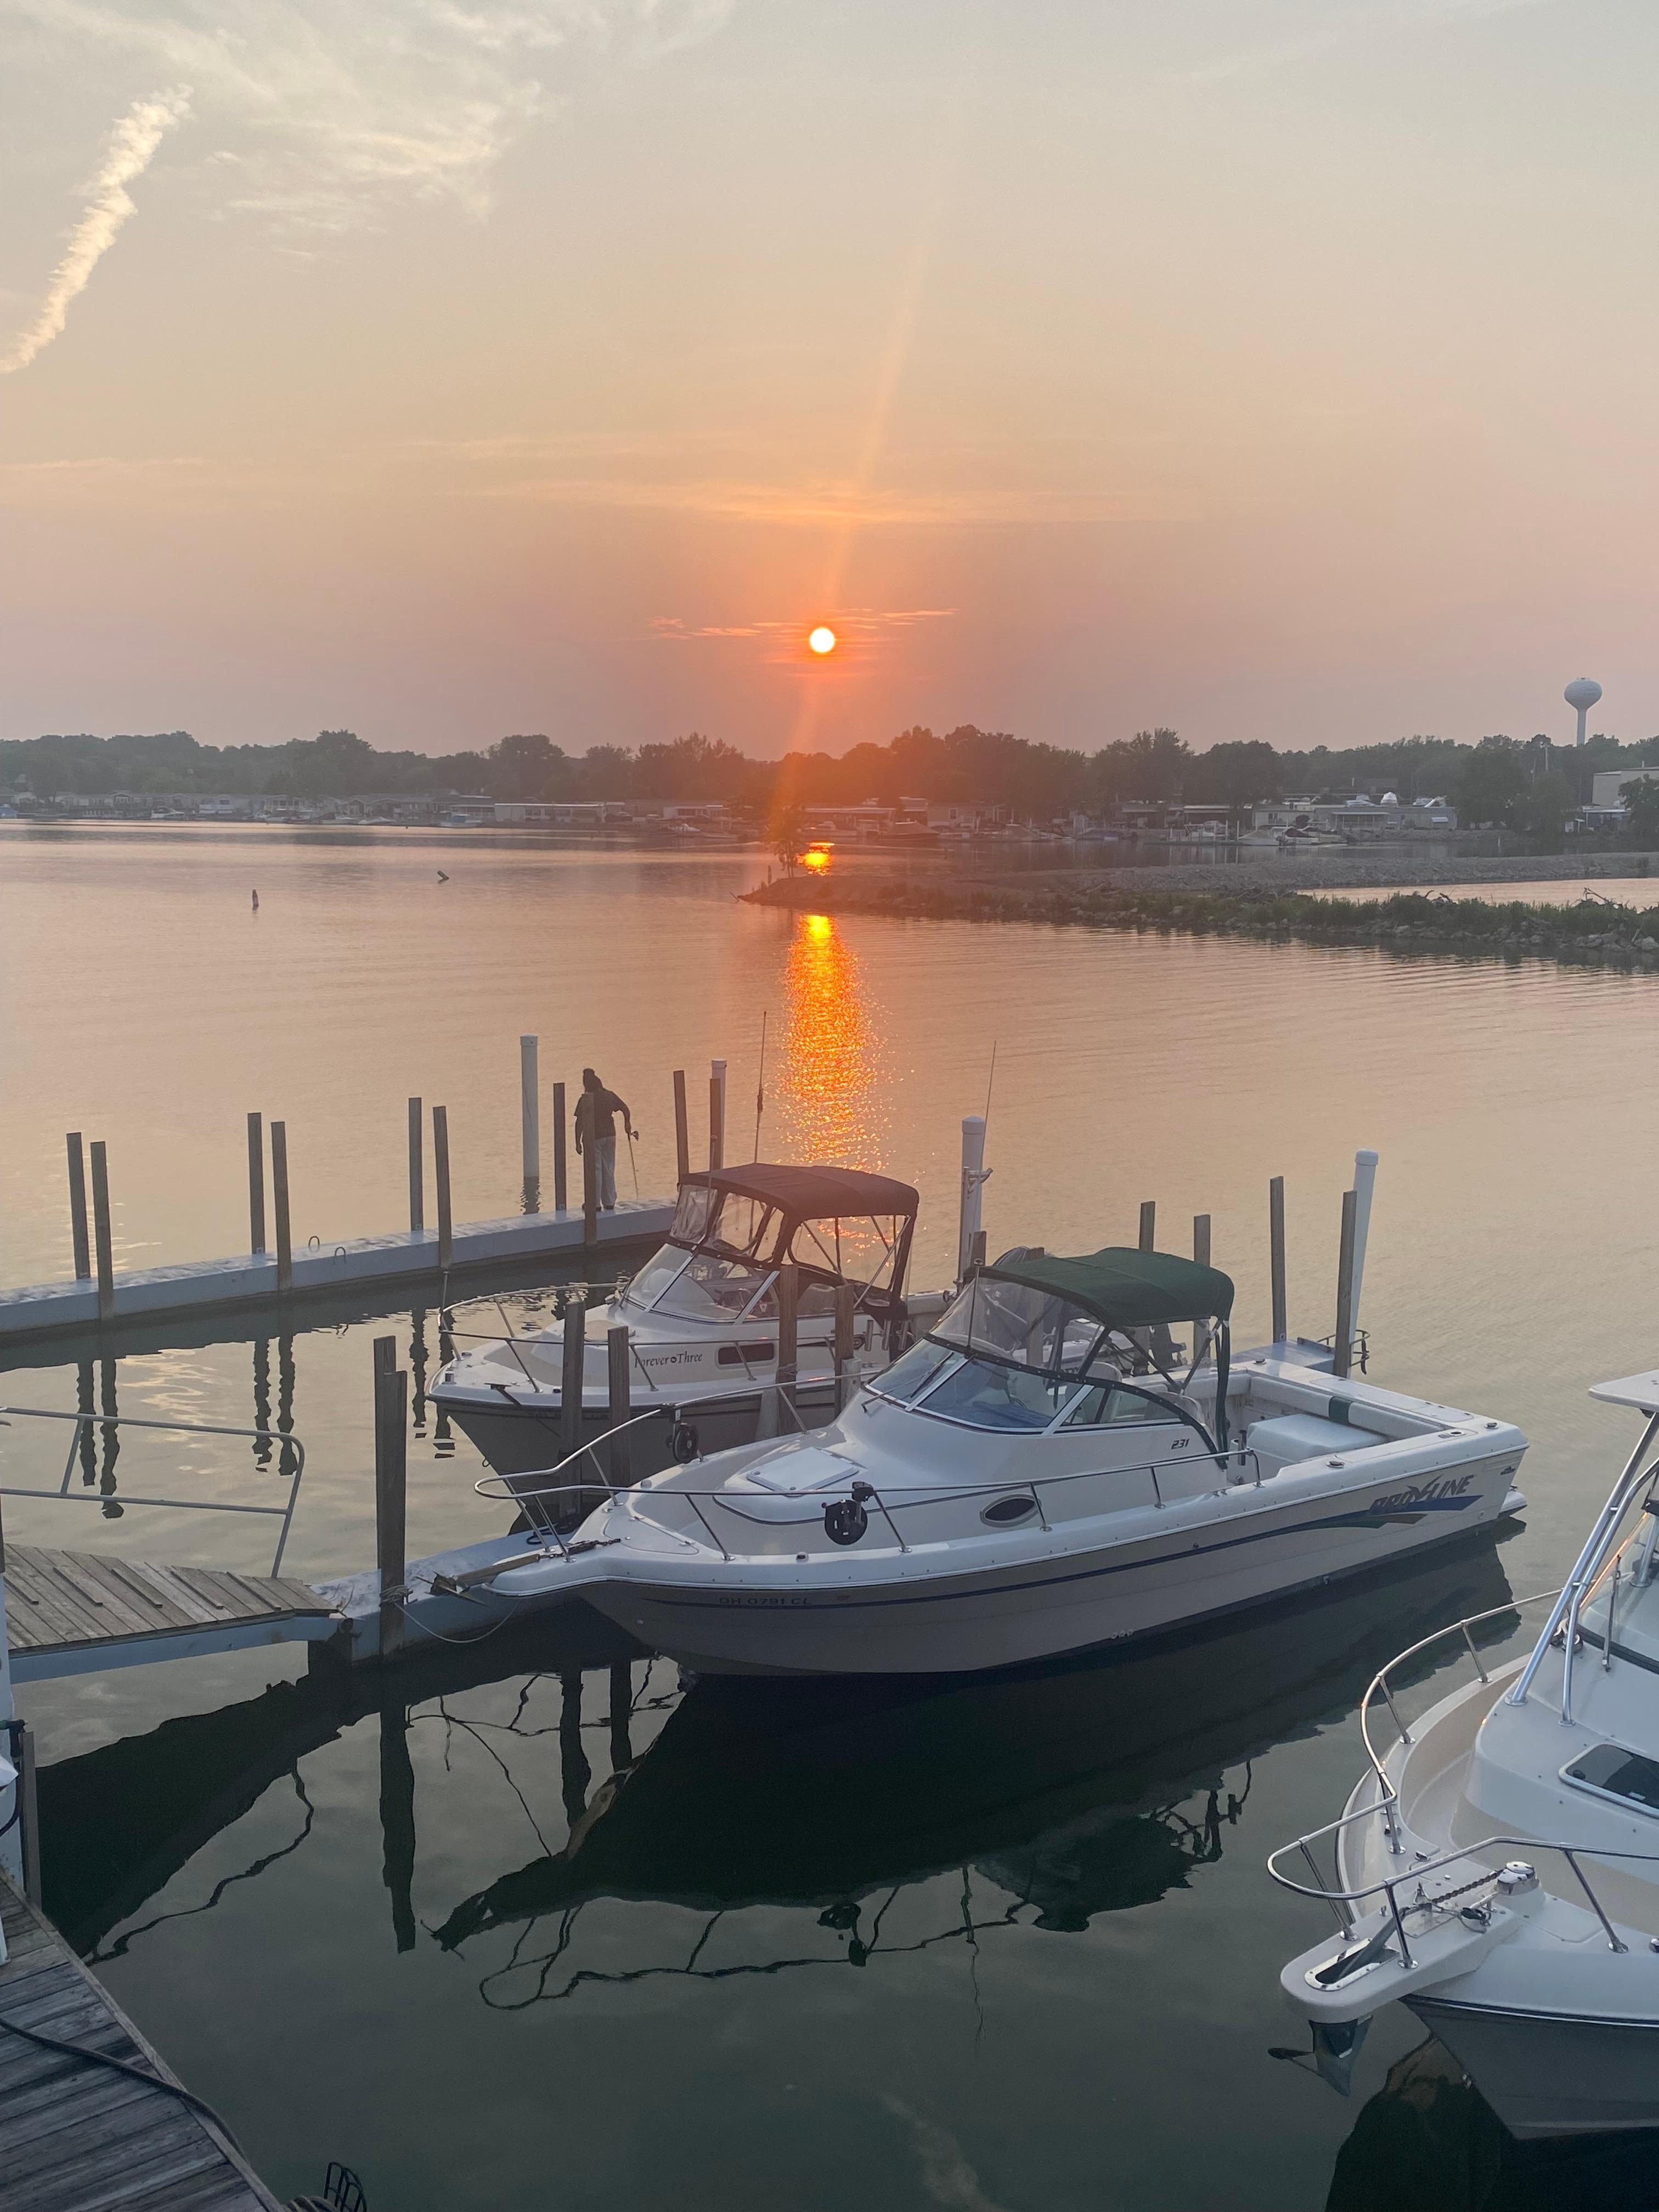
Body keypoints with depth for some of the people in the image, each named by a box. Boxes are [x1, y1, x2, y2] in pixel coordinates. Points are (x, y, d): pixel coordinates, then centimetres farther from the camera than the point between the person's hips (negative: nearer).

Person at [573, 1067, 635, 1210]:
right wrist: (627, 1125, 24)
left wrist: (578, 1142, -9)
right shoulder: (609, 1096, 2)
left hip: (593, 1138, -4)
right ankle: (610, 1203, 14)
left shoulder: (585, 1100, -11)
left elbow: (580, 1122, -13)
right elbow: (625, 1109, 9)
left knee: (595, 1170, 2)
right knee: (609, 1170, 12)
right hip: (610, 1135, 4)